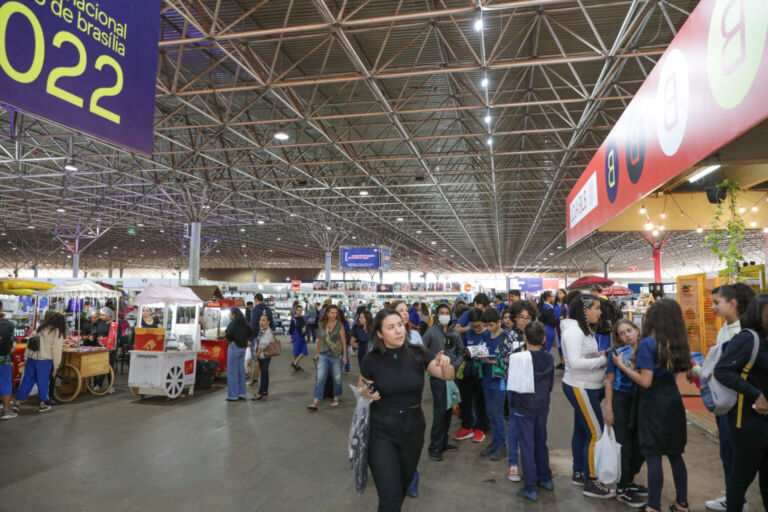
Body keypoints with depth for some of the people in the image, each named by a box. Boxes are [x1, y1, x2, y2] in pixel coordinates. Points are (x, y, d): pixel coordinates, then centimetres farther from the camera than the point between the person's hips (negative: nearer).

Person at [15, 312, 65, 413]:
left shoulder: (41, 328, 16)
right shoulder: (58, 332, -3)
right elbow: (57, 351, -5)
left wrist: (26, 356, 15)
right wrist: (56, 367, 0)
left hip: (31, 357, 6)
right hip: (44, 359, -5)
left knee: (27, 380, 12)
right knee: (43, 382, 5)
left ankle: (17, 403, 14)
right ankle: (42, 405, 14)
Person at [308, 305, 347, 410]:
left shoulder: (339, 325, -5)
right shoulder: (322, 324, 3)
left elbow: (343, 340, -5)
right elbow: (319, 340, 13)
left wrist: (344, 355, -8)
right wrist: (318, 353, 16)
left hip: (336, 355, -2)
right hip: (323, 355, 2)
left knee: (337, 378, 8)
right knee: (320, 378, -3)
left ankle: (336, 398, 27)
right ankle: (315, 402, -2)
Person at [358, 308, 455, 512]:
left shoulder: (417, 354, -9)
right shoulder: (372, 359, -11)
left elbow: (447, 376, -13)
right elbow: (361, 387, 7)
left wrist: (445, 364, -35)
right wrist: (367, 393, -15)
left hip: (413, 429, 3)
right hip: (382, 432, -2)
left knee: (404, 484, 25)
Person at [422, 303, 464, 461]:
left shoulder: (455, 333, 8)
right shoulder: (431, 332, -3)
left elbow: (461, 353, 12)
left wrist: (455, 365, -3)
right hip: (437, 376, -5)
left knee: (448, 409, 11)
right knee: (440, 410, -7)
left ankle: (443, 442, 26)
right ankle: (435, 447, 4)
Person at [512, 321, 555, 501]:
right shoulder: (549, 358, -5)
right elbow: (551, 384, 6)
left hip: (523, 408, -4)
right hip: (542, 407, 5)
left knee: (527, 447, 3)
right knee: (541, 443, 20)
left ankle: (531, 488, 8)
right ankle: (545, 479, 33)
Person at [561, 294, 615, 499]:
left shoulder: (585, 329, 13)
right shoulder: (573, 330, -19)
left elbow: (588, 356, 13)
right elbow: (575, 362, -26)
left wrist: (602, 356, -4)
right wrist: (602, 360, -17)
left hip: (587, 387, 10)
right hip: (580, 388, -10)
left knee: (581, 430, 17)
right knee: (595, 434, -4)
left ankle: (579, 473, 29)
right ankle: (590, 483, 7)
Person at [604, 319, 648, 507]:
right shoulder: (617, 353, -9)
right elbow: (609, 381, -6)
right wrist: (608, 408, -9)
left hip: (639, 402, 4)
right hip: (620, 401, -4)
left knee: (640, 446, 12)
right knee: (625, 446, 2)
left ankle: (629, 481, 33)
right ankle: (621, 490, 16)